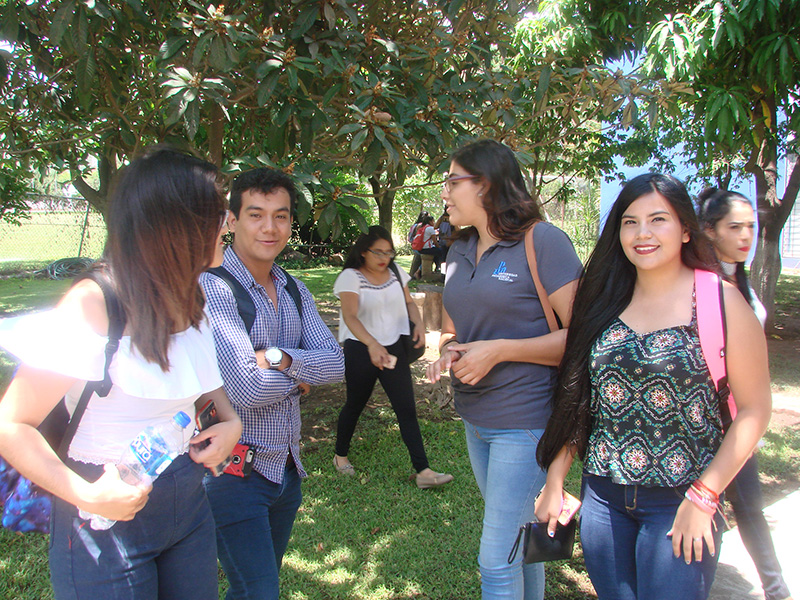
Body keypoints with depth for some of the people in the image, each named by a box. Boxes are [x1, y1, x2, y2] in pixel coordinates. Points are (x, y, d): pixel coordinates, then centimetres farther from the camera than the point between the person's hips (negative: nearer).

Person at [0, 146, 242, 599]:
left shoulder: (191, 299, 1)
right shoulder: (94, 306, -21)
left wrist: (231, 419, 0)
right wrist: (87, 495, -29)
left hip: (188, 501, 7)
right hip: (109, 519, -6)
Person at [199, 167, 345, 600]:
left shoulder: (294, 291, 7)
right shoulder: (212, 289, -17)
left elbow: (336, 362, -3)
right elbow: (246, 389, -25)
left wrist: (280, 358, -19)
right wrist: (302, 374, -7)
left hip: (286, 467, 7)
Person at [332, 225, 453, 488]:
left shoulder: (395, 273, 6)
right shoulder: (351, 277, -11)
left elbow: (408, 302, 18)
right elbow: (350, 316, -23)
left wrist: (419, 323, -4)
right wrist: (372, 344, -39)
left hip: (394, 348, 4)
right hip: (361, 351, -4)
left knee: (407, 409, 0)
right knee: (355, 405, 13)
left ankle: (423, 472, 2)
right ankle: (340, 455, 37)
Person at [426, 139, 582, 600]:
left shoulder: (542, 240, -13)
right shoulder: (460, 252, 10)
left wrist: (499, 349, -21)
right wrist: (448, 352, -4)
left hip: (525, 420, -7)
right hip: (475, 419, 7)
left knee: (496, 560, -1)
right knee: (518, 535, 22)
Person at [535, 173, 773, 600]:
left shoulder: (720, 300, -7)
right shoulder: (606, 301, 4)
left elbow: (754, 409, -7)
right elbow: (577, 399, 7)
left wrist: (703, 497, -13)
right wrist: (554, 481, 5)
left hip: (678, 502, -3)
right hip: (602, 495, 4)